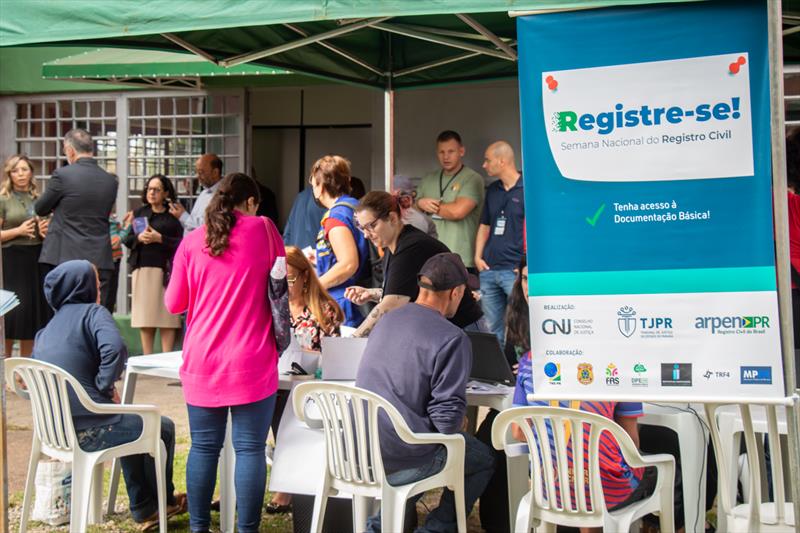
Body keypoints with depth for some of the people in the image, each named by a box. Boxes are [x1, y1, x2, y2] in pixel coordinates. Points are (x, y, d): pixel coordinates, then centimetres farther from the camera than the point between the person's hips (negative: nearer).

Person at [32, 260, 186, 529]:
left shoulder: (44, 333, 17)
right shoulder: (92, 312, -5)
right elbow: (115, 349, -26)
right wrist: (105, 386, -10)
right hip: (89, 431, -8)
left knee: (133, 424, 33)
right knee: (163, 427, 14)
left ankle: (143, 507, 36)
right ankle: (164, 500, 33)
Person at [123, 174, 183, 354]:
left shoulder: (173, 215, 3)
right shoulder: (139, 213, 17)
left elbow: (180, 243, -5)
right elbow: (127, 239, 15)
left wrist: (159, 238, -14)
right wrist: (139, 238, -5)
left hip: (165, 269, -4)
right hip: (142, 268, 4)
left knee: (166, 313, -6)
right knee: (145, 315, 3)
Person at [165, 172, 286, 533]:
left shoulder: (191, 242, 4)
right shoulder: (264, 229, 0)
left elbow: (174, 303, 10)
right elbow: (281, 282, 12)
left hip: (202, 364, 2)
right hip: (251, 364, -2)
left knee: (204, 447, 11)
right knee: (249, 448, 2)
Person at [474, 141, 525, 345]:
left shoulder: (527, 189, -6)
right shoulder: (492, 190, 15)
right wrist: (478, 257, 9)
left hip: (515, 270, -7)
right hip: (488, 269, 7)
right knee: (493, 329, 12)